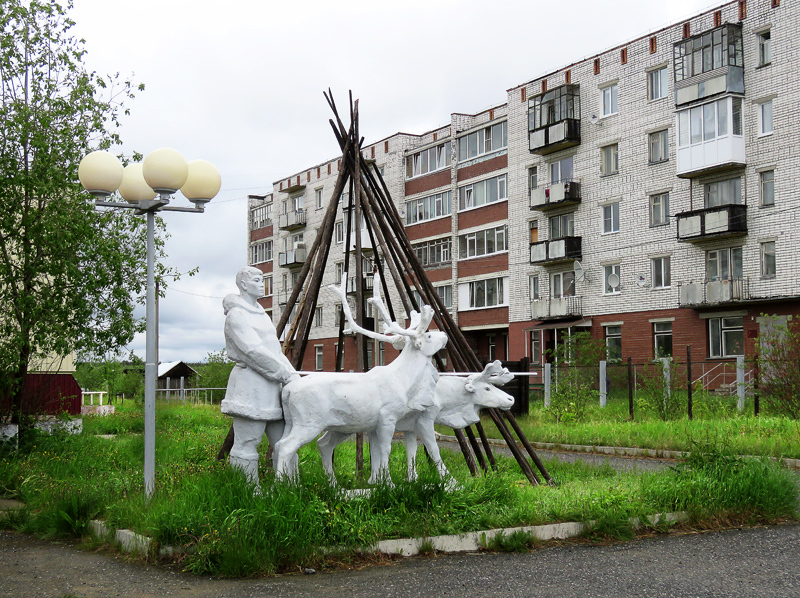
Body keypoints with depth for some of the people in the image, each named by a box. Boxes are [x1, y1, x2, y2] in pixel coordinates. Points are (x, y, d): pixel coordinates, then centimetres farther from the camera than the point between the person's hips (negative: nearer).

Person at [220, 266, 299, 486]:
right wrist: (287, 375, -17)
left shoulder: (260, 314, 20)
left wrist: (293, 374, 3)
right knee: (246, 446, -4)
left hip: (271, 386, 10)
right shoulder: (236, 315, -8)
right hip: (250, 384, -10)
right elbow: (254, 352, -17)